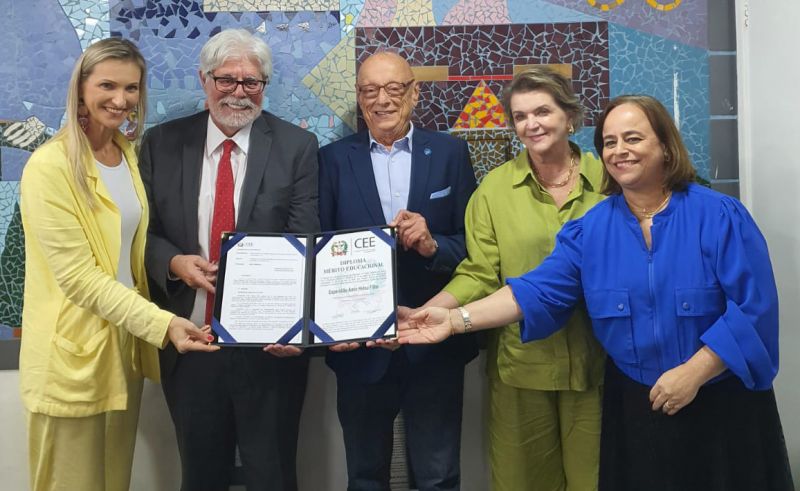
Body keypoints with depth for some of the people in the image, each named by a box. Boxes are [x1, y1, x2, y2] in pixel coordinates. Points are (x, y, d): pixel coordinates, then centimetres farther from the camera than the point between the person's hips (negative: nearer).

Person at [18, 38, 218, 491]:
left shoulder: (129, 153, 7)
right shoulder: (50, 166, -16)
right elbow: (77, 275, -20)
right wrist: (162, 322, -26)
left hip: (127, 341, 7)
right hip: (74, 352, -7)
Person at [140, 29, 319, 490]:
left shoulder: (297, 147, -4)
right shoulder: (162, 143, 3)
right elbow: (144, 231, 4)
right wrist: (173, 261, -18)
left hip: (268, 345, -2)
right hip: (188, 344, 2)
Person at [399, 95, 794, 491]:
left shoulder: (720, 216, -9)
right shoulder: (591, 228, 0)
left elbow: (753, 306, -13)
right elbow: (539, 289, -7)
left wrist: (694, 372, -20)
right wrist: (457, 319, -17)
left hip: (722, 403, -2)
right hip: (634, 405, 2)